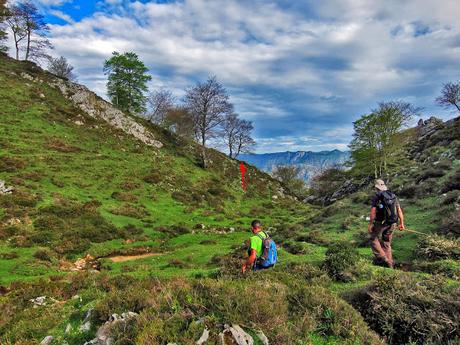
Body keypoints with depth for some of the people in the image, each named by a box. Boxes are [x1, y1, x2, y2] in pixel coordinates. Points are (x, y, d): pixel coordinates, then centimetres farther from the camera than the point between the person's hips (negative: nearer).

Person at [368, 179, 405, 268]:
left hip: (381, 222, -6)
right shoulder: (393, 196, 9)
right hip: (392, 223, 6)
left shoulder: (377, 196, -9)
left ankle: (382, 258, 1)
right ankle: (389, 263, 19)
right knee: (387, 243, 17)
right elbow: (399, 210, 7)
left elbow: (373, 211, -17)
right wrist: (401, 223, 11)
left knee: (374, 239, 12)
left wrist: (370, 224, -13)